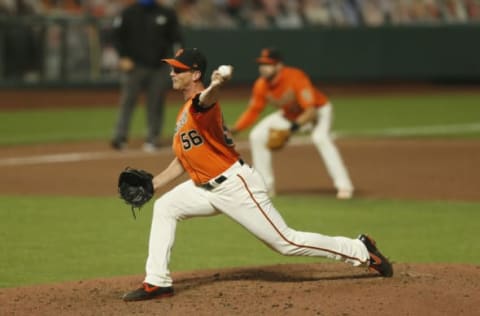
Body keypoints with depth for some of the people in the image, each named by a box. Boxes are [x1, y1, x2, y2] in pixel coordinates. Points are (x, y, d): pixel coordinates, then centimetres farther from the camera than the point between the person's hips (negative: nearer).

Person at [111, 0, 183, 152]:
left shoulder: (167, 14, 5)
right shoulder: (129, 12, 2)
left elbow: (175, 37, 8)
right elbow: (117, 35, 4)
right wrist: (123, 57, -5)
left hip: (159, 67, 2)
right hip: (135, 65, -2)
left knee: (155, 104, 3)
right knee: (127, 101, -8)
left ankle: (152, 139, 9)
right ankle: (120, 138, -9)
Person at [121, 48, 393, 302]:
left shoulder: (201, 103, -17)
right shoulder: (185, 113, 14)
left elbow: (207, 98, -45)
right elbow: (184, 159, 21)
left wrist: (215, 86, -68)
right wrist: (153, 184, 17)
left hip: (236, 186, -10)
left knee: (286, 242, -5)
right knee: (164, 208, 5)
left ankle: (361, 251, 7)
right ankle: (157, 283, 6)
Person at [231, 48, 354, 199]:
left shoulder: (296, 78, -36)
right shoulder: (261, 85, -18)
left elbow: (311, 111, -40)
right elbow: (253, 111, -7)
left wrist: (295, 126, -56)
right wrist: (234, 129, -21)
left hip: (318, 110, -6)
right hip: (289, 115, 6)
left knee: (320, 137, -35)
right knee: (257, 136, -4)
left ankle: (344, 186, -33)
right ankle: (266, 186, 7)